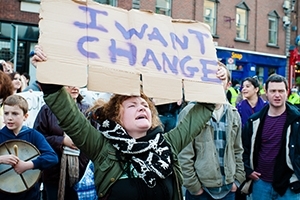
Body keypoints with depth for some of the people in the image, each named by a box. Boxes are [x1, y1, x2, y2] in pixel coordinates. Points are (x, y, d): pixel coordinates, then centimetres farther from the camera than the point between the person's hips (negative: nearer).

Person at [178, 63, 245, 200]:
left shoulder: (233, 114, 8)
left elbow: (238, 151, 14)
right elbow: (183, 155, -12)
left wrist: (238, 179, 7)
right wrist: (193, 186, -11)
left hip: (228, 188, 5)